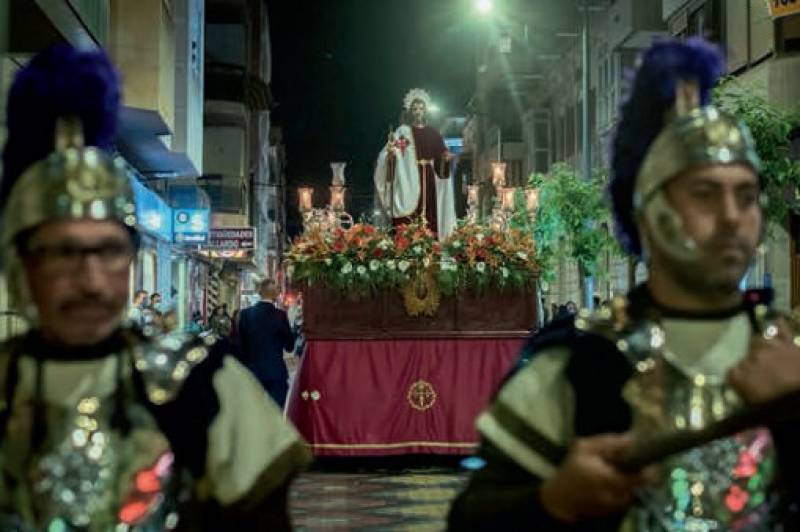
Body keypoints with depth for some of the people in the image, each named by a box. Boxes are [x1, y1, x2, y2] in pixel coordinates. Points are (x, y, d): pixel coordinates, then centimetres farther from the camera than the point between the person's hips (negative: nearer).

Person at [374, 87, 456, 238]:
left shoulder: (433, 133, 13)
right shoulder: (402, 131, 3)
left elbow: (440, 158, 14)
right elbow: (391, 154, -6)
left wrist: (446, 158, -6)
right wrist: (390, 152, -27)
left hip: (428, 182, 3)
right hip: (408, 182, -3)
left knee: (429, 221, 0)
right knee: (408, 222, -10)